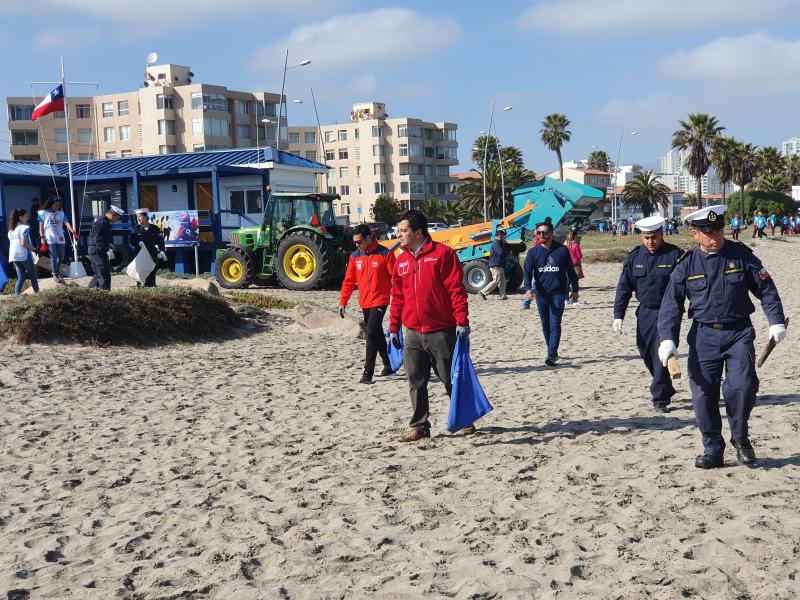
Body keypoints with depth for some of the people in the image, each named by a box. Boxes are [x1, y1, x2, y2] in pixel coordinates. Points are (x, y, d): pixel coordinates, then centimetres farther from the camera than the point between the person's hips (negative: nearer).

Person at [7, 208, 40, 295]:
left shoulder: (11, 229, 13)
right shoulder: (24, 228, -11)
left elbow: (12, 242, 14)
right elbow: (24, 244, -19)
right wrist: (33, 248, -6)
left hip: (13, 256, 6)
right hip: (24, 255, -6)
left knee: (21, 277, 10)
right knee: (32, 275, 10)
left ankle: (17, 295, -2)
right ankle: (37, 293, 16)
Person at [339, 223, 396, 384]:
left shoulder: (385, 254, -8)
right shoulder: (355, 256, 7)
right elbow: (349, 281, 11)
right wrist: (343, 302, 8)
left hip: (379, 301, -6)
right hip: (364, 303, 6)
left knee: (372, 335, -13)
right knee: (377, 336, 15)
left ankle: (368, 373, -10)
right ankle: (388, 366, 31)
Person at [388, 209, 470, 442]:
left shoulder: (442, 253, -8)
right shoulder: (401, 261, 11)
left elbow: (456, 289, -12)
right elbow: (397, 296, 17)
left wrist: (462, 321, -17)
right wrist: (393, 327, 15)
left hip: (442, 332, -5)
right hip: (413, 334, 5)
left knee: (451, 379, 6)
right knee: (416, 381, 6)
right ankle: (419, 427, 15)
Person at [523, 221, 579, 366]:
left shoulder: (561, 250, -2)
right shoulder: (533, 252, 2)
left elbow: (570, 271, 7)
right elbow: (527, 271, -6)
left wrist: (575, 290, 10)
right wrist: (528, 288, -23)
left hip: (558, 293, -3)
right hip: (541, 294, 3)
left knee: (555, 324, -10)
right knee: (545, 325, 11)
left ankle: (551, 355, -13)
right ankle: (553, 352, 25)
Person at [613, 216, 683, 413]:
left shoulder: (674, 254, -7)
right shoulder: (634, 256, 4)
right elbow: (624, 287, 6)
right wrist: (618, 315, 0)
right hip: (645, 312, 5)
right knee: (646, 354, 13)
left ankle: (660, 398, -2)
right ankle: (665, 389, 33)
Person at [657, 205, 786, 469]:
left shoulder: (740, 254, 0)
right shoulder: (687, 264, 1)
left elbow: (766, 288, 6)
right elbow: (671, 303, 1)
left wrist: (776, 321, -5)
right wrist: (668, 339, -10)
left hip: (738, 333, -1)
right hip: (703, 336, 1)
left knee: (742, 386, -16)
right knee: (703, 394, -1)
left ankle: (740, 438, 10)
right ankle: (712, 450, 14)